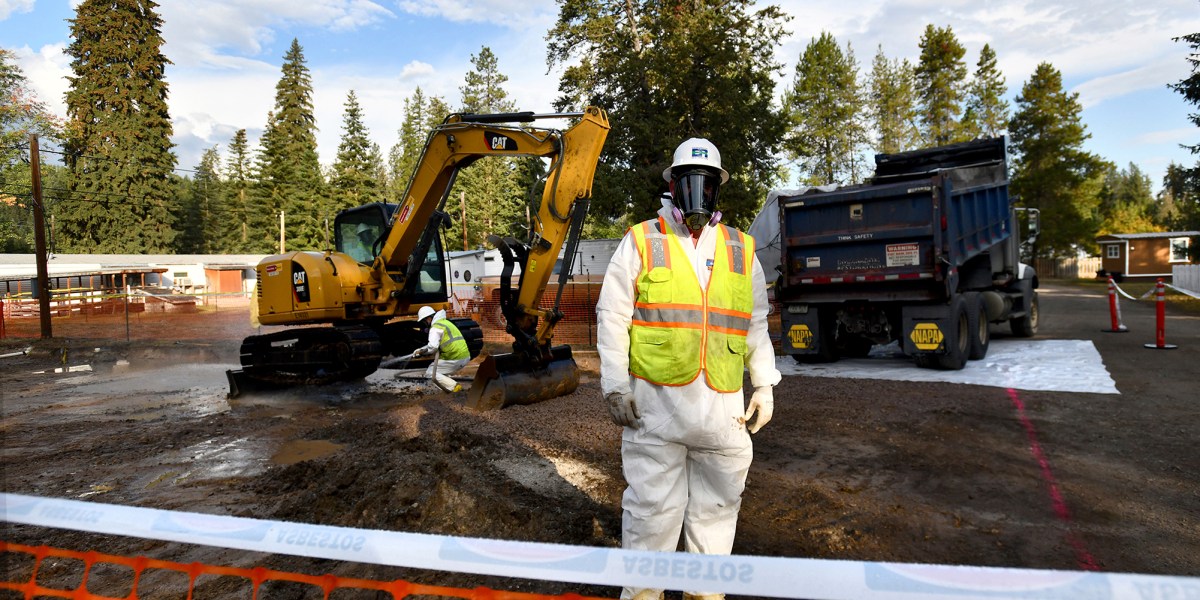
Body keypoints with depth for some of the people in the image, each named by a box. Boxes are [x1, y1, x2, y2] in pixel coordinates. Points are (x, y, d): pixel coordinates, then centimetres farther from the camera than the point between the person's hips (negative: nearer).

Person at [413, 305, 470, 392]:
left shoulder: (435, 327, -8)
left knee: (430, 373, 1)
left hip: (455, 359, -9)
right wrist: (420, 349, 21)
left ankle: (454, 387, -11)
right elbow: (436, 344, 28)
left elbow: (432, 347, -18)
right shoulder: (444, 322, 23)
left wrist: (421, 351, 0)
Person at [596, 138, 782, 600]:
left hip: (722, 404, 4)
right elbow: (613, 318, -1)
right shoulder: (640, 241, 1)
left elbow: (756, 326, 17)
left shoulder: (741, 250, 12)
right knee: (651, 507, 3)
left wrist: (764, 385, 11)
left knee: (717, 506, 14)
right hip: (654, 401, -3)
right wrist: (615, 386, -6)